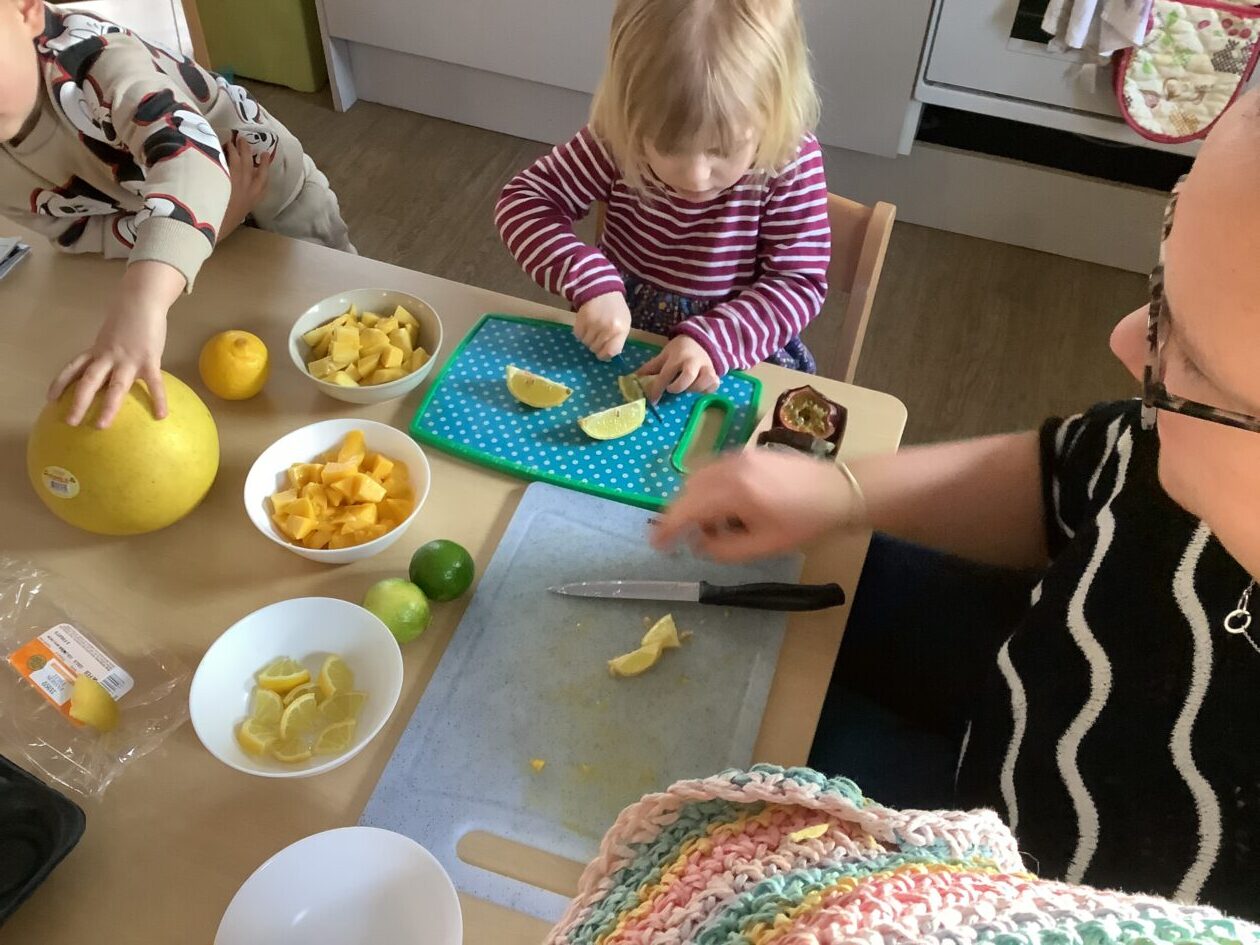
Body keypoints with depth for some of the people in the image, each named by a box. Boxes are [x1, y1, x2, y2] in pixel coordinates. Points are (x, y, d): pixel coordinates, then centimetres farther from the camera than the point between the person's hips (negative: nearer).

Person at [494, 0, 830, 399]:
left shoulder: (791, 163, -18)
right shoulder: (619, 140, -15)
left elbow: (799, 282, -16)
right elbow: (523, 200, -11)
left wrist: (713, 340, -32)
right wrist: (591, 282, -27)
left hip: (737, 348, -1)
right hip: (620, 333, 2)